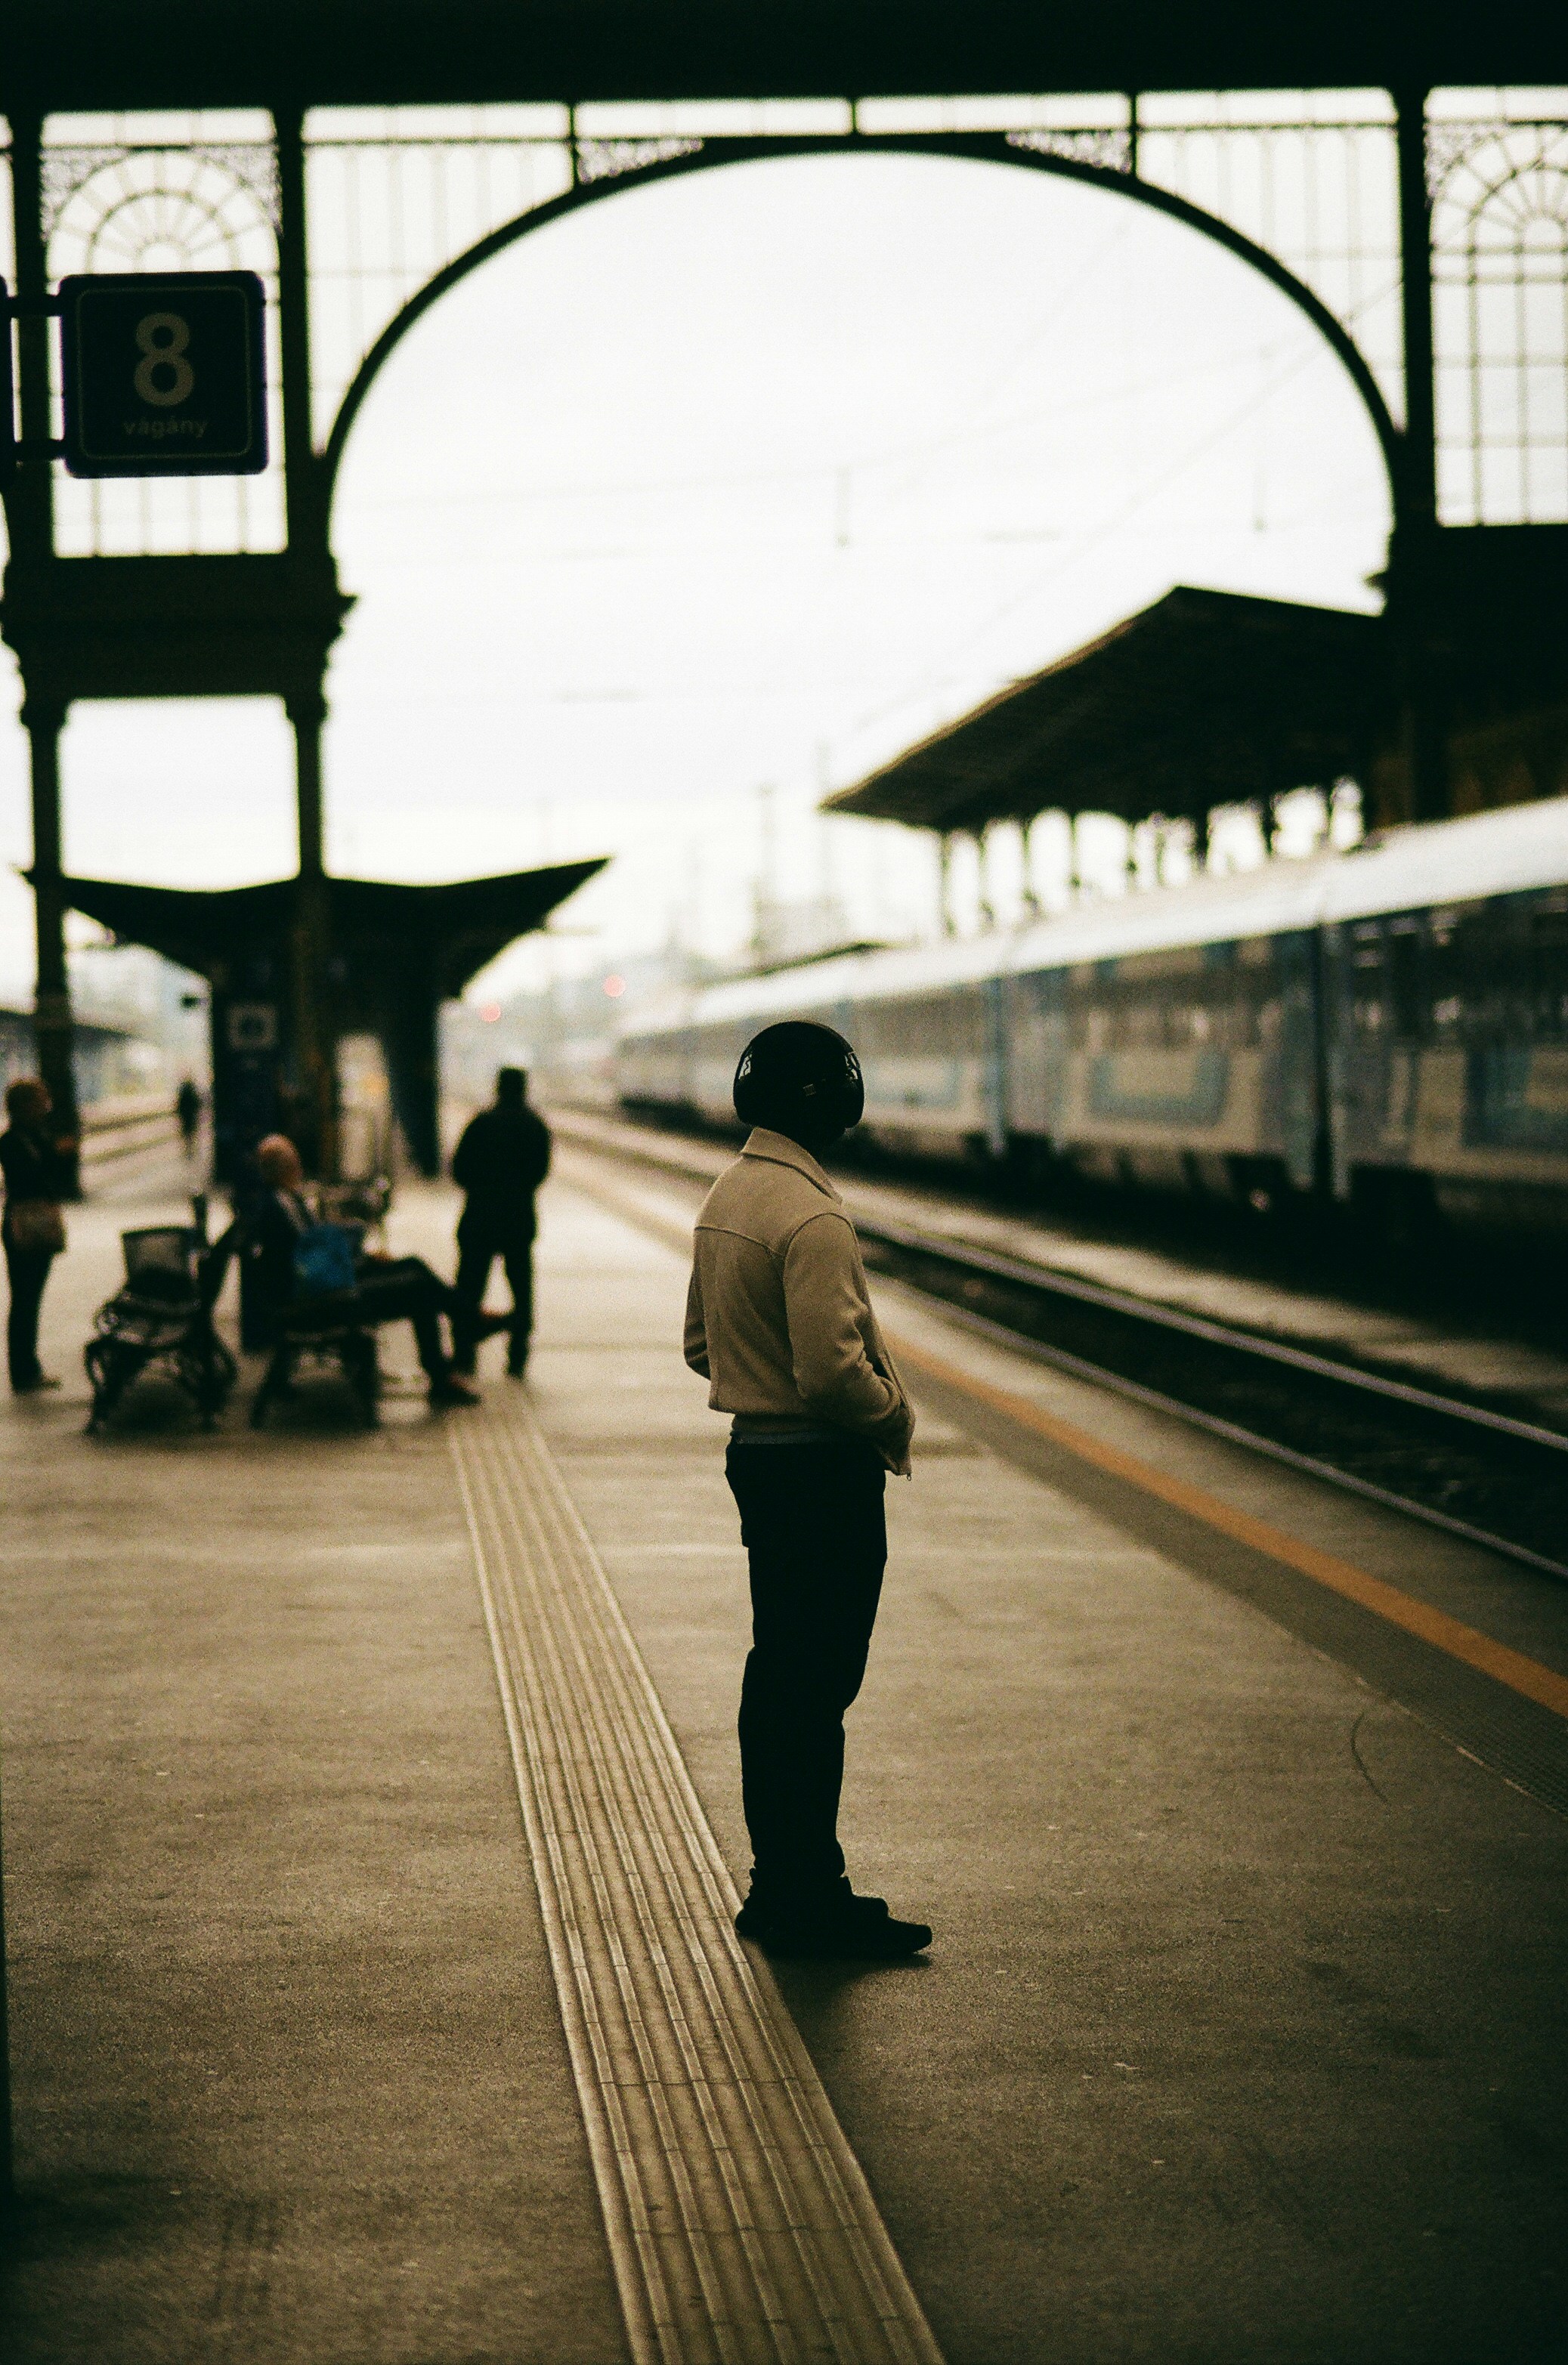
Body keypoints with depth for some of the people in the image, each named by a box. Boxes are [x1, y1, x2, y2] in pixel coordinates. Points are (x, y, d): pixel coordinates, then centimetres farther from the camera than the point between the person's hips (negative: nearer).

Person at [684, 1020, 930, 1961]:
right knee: (818, 1683, -4)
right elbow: (832, 1369, -26)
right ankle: (810, 1901, 1)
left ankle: (781, 1885, 23)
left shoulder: (726, 1197, 11)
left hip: (758, 1451, 10)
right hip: (822, 1464, -10)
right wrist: (895, 1412, -9)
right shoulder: (812, 1216, -20)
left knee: (778, 1673, 15)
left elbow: (700, 1344, 20)